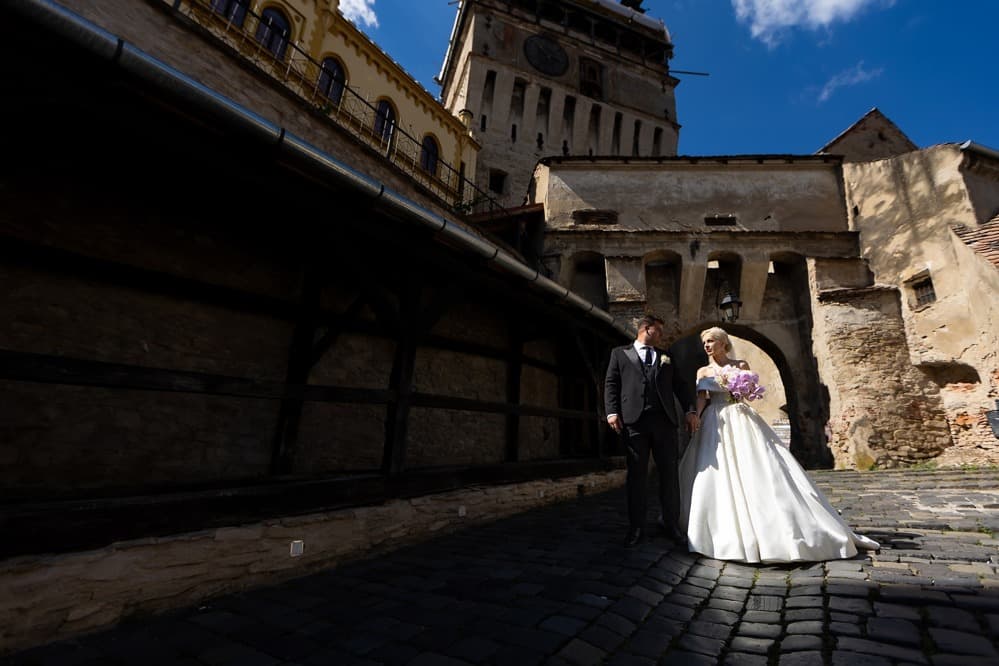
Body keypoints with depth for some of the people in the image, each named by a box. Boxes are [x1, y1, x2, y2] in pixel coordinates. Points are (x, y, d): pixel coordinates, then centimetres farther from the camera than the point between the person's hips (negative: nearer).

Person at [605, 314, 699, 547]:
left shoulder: (666, 357, 23)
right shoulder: (620, 353, 13)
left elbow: (679, 385, 16)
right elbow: (611, 384, 5)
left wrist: (690, 410, 2)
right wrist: (612, 412, -8)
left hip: (664, 420, 3)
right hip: (633, 420, -3)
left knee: (669, 471, 5)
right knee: (636, 473, 2)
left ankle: (671, 523, 20)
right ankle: (636, 527, 12)